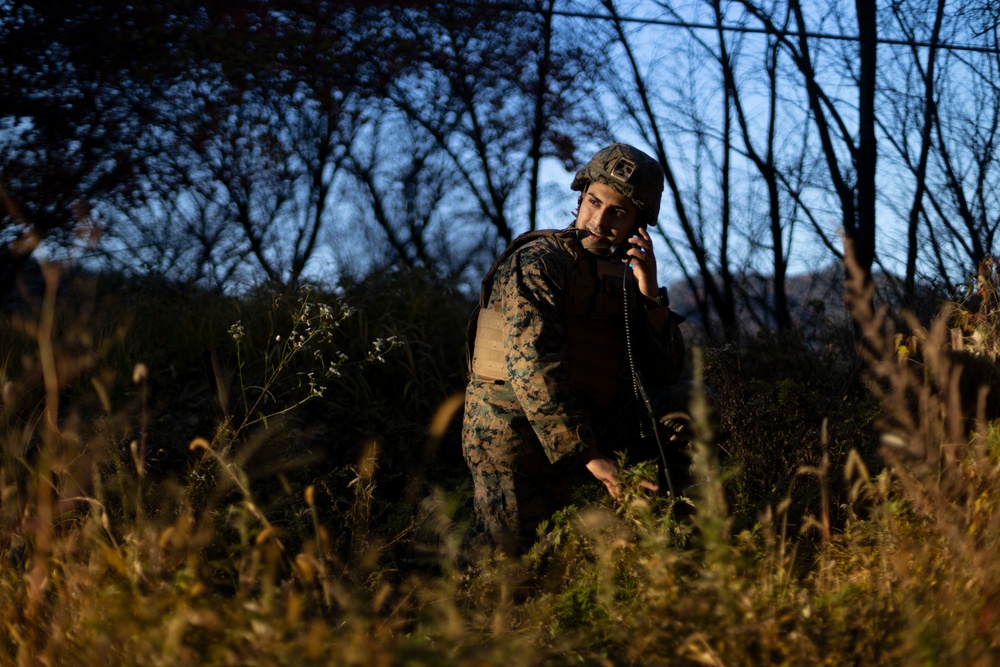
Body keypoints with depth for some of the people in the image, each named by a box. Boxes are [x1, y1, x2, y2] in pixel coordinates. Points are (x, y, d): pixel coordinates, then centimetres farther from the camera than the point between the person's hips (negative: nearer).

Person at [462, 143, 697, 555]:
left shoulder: (623, 278, 8)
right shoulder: (537, 262, -13)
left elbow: (665, 373, 3)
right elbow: (533, 366, -25)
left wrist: (650, 294, -12)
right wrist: (590, 457, -30)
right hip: (513, 433, -6)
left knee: (684, 402, -4)